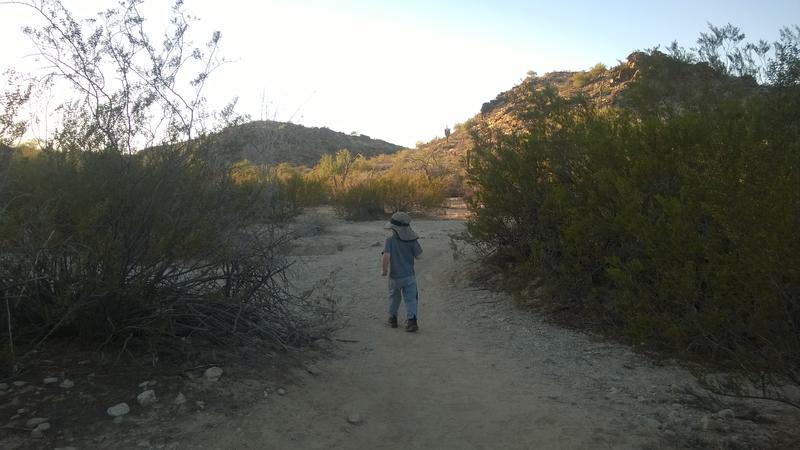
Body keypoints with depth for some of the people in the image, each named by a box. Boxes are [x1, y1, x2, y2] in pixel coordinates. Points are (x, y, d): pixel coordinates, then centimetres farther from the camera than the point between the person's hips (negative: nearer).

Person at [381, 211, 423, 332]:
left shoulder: (390, 239, -15)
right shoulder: (412, 239, -7)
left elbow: (386, 257, -24)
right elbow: (418, 255, -2)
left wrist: (384, 270, -9)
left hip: (395, 276, -1)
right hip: (409, 275, 1)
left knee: (394, 297, 20)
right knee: (411, 299, 6)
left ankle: (392, 319, 34)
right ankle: (411, 320, -10)